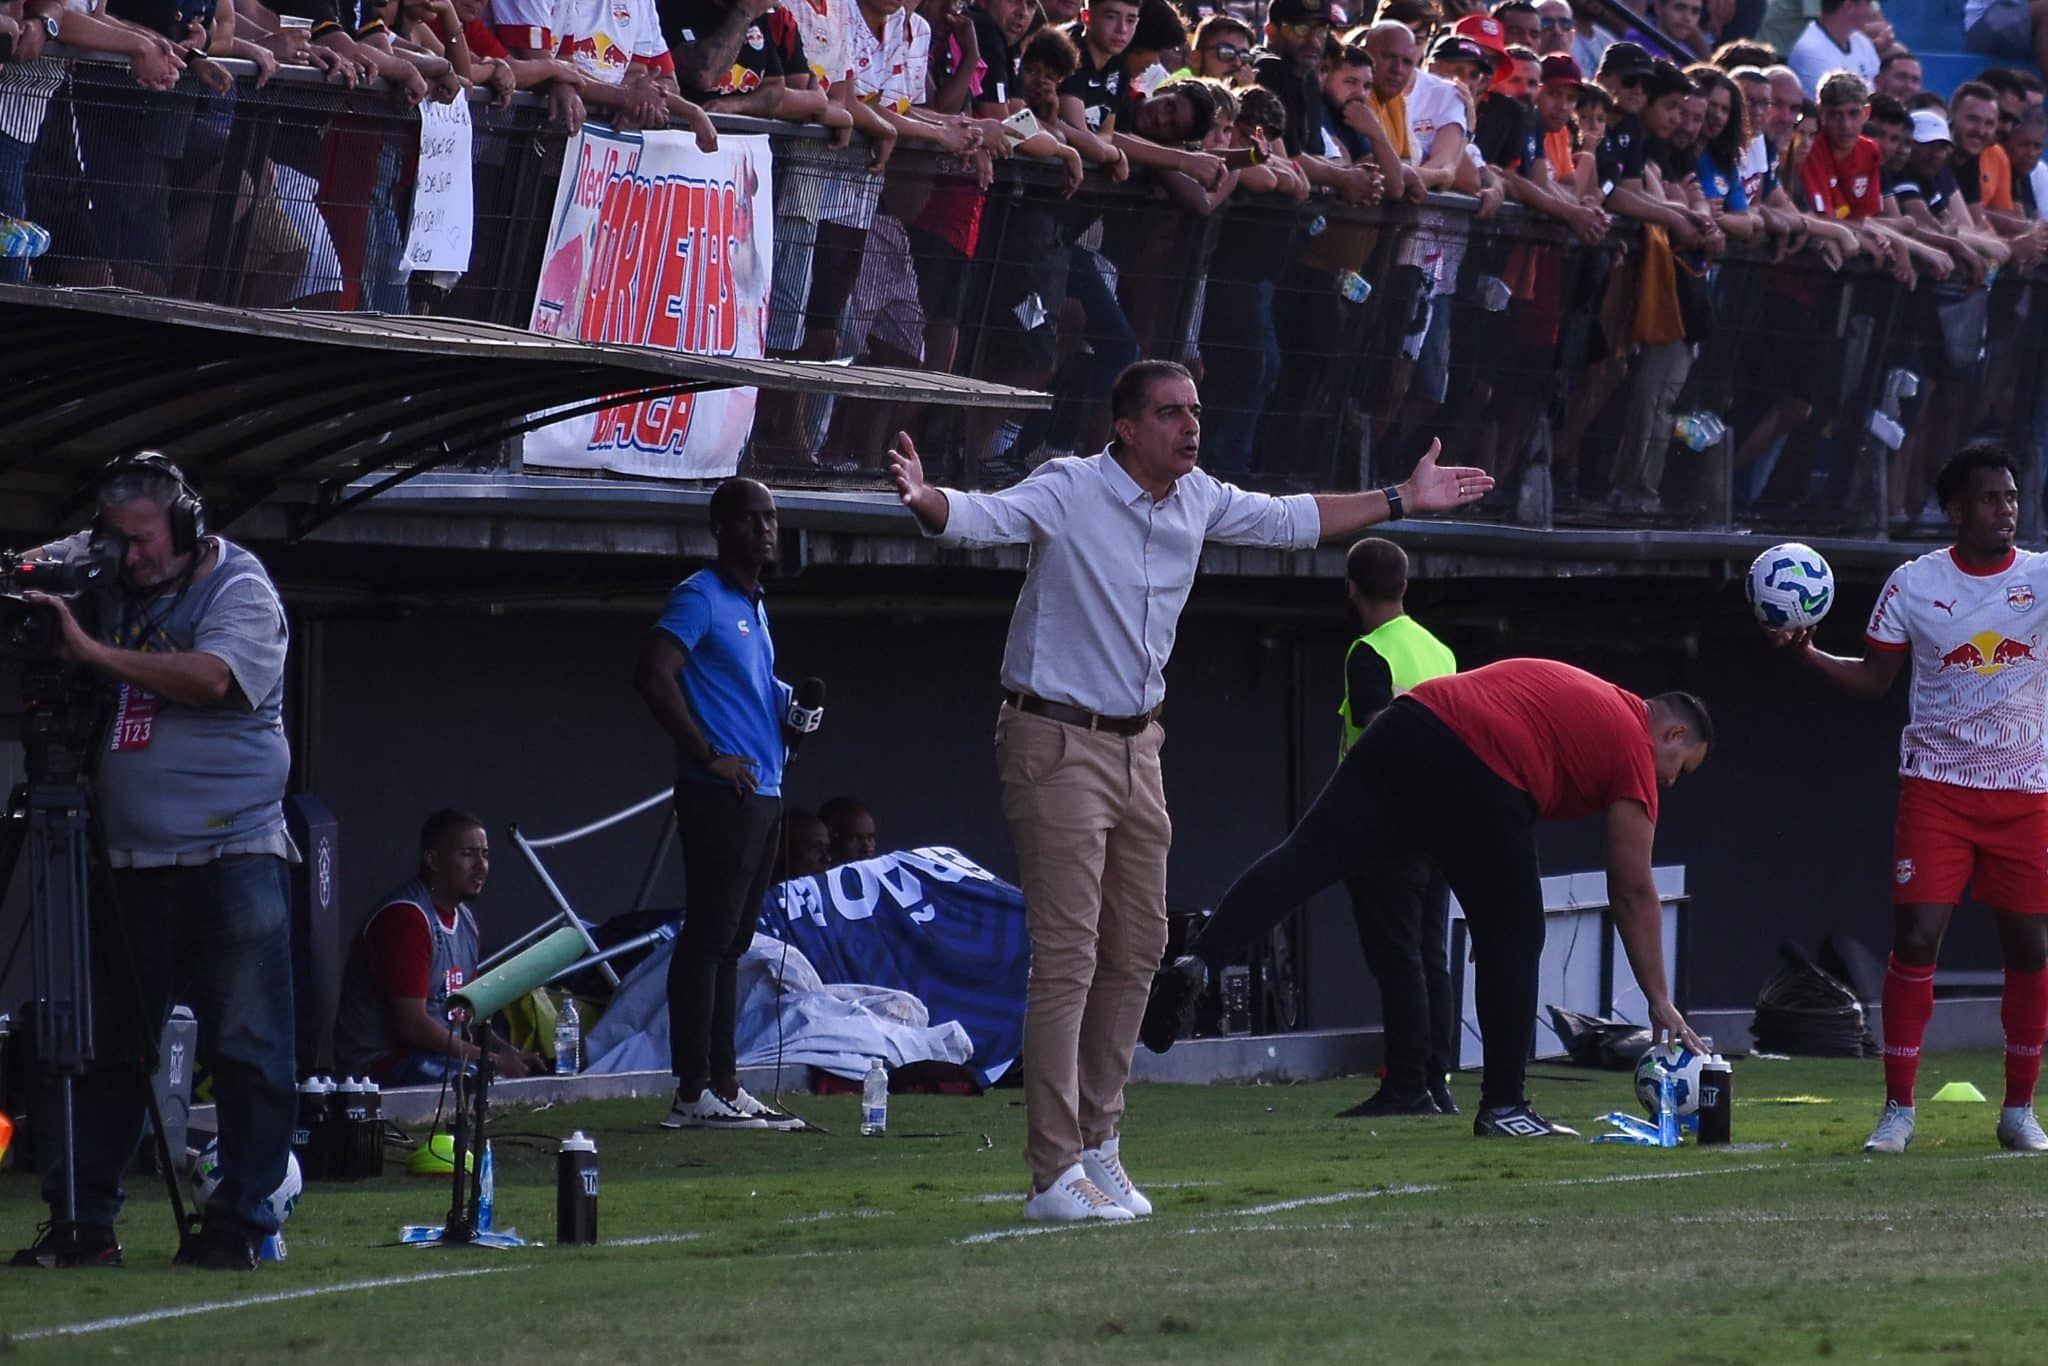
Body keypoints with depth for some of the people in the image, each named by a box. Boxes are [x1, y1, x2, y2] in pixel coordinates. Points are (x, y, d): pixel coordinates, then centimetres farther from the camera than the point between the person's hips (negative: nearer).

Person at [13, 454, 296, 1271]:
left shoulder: (239, 590, -4)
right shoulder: (112, 593, 12)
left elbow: (211, 678, -23)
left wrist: (91, 651, -23)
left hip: (230, 858, -5)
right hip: (130, 862, 5)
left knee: (245, 1051, -3)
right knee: (99, 1050, 4)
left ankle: (240, 1225, 1)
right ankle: (81, 1224, 6)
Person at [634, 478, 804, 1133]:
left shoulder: (753, 607, 20)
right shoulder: (701, 598, -8)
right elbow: (654, 675, -20)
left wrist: (790, 712, 10)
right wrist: (709, 754, -19)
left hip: (761, 796, 9)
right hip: (719, 798, -9)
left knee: (729, 941, 12)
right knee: (708, 937, -10)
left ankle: (724, 1086, 15)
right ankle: (694, 1093, -12)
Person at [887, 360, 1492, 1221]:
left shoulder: (1200, 501, 7)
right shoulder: (1067, 493, -15)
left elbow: (1291, 521, 24)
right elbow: (978, 519, -30)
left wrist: (1401, 501, 28)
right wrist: (925, 501, -53)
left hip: (1138, 745, 8)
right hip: (1057, 744, -8)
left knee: (1137, 948, 11)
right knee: (1066, 956, -11)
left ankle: (1097, 1142, 23)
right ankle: (1055, 1173, -11)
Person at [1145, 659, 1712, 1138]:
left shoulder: (1578, 693, 34)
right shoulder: (1636, 747, 13)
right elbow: (1634, 891, 10)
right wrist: (1660, 1002, 15)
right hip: (1482, 772, -6)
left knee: (1306, 856, -6)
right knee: (1513, 939, 8)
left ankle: (1196, 963, -25)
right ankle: (1503, 1107, 13)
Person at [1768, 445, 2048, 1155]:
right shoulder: (1913, 584, 2)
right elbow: (1873, 677, 8)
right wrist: (1806, 652, -7)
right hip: (1937, 789, -1)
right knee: (1916, 939, -9)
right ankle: (1898, 1109, -1)